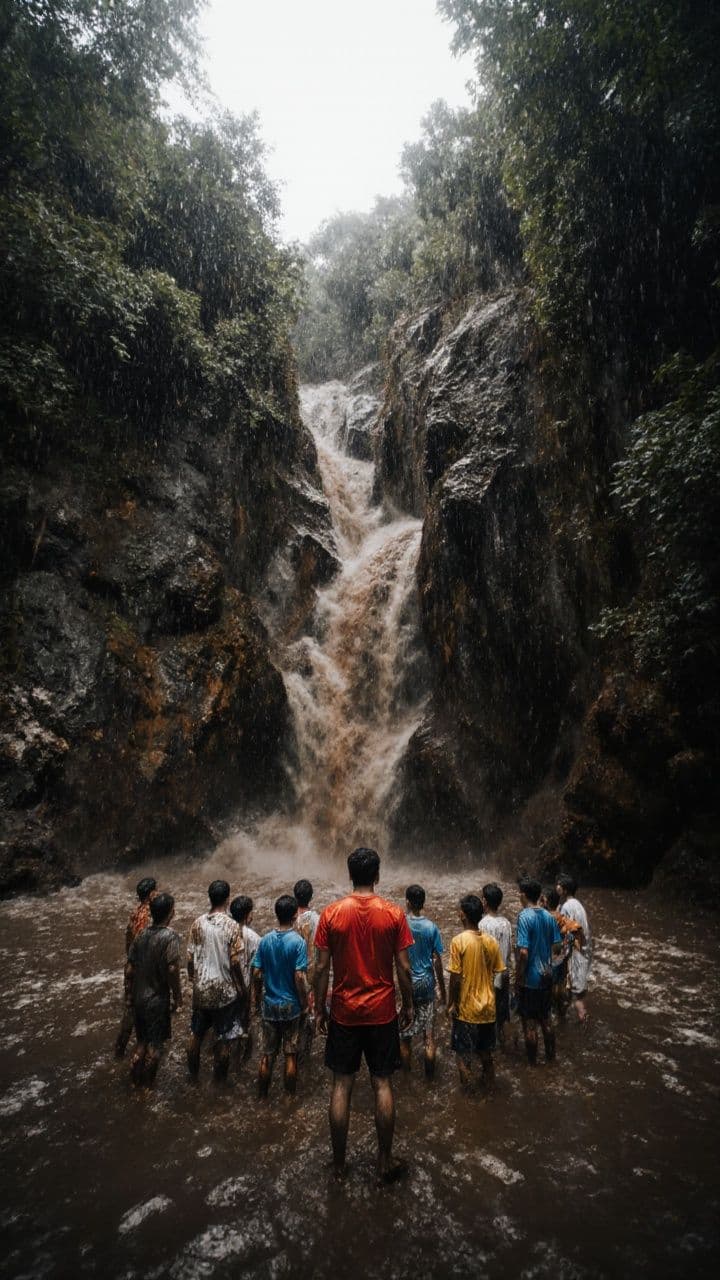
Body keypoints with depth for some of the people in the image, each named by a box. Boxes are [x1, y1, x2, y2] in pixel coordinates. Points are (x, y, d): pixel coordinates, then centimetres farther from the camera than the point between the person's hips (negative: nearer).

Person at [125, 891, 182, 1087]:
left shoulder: (141, 934, -1)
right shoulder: (170, 936, -20)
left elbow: (129, 968, 4)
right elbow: (172, 970, -24)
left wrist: (130, 993, 16)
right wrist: (178, 997, -11)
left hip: (139, 997, 6)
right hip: (157, 999, -6)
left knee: (142, 1039, 23)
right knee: (155, 1043, 13)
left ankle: (135, 1078, 33)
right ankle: (147, 1083, 25)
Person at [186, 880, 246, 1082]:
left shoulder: (198, 923, -6)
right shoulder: (232, 926, -18)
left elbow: (190, 956, 0)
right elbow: (235, 962, -16)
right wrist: (241, 988, -2)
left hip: (201, 988, 4)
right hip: (225, 989, -4)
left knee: (196, 1032, 21)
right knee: (224, 1038, 12)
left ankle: (193, 1074, 34)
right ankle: (220, 1079, 22)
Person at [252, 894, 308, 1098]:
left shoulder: (266, 940, -4)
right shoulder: (298, 942, -17)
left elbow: (256, 973, 0)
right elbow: (299, 977, -18)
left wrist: (257, 998, 14)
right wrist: (304, 1003, -5)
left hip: (270, 1005, 4)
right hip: (291, 1005, -3)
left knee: (267, 1055, 14)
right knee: (290, 1055, 11)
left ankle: (262, 1097, 24)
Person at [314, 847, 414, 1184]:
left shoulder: (331, 913, -10)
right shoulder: (394, 914, -10)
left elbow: (321, 968, -6)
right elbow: (404, 968, -6)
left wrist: (319, 1009, 5)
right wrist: (408, 1005, 7)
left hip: (344, 1013, 0)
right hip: (382, 1012, 0)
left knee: (341, 1086, 12)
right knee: (382, 1084, 13)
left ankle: (339, 1164, 23)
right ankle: (385, 1162, 23)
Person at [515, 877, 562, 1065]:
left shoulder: (524, 917, -21)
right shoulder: (549, 916, -1)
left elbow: (523, 953, -24)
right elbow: (557, 947, 6)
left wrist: (517, 979, -14)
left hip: (530, 979, -6)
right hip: (546, 977, 6)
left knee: (529, 1023, 9)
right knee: (546, 1018, 22)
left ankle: (532, 1064, 21)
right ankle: (550, 1057, 34)